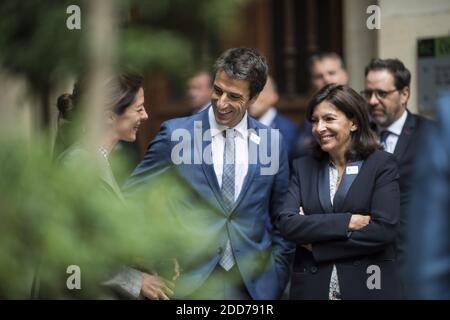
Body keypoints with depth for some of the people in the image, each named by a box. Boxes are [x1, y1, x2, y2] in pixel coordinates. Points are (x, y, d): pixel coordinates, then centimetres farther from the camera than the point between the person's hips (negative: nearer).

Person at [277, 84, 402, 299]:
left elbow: (383, 229, -14)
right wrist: (347, 221, -17)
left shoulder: (382, 165, -3)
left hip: (367, 287, -2)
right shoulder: (303, 167, 6)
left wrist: (315, 245, -10)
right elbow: (286, 224, -7)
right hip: (311, 288, 2)